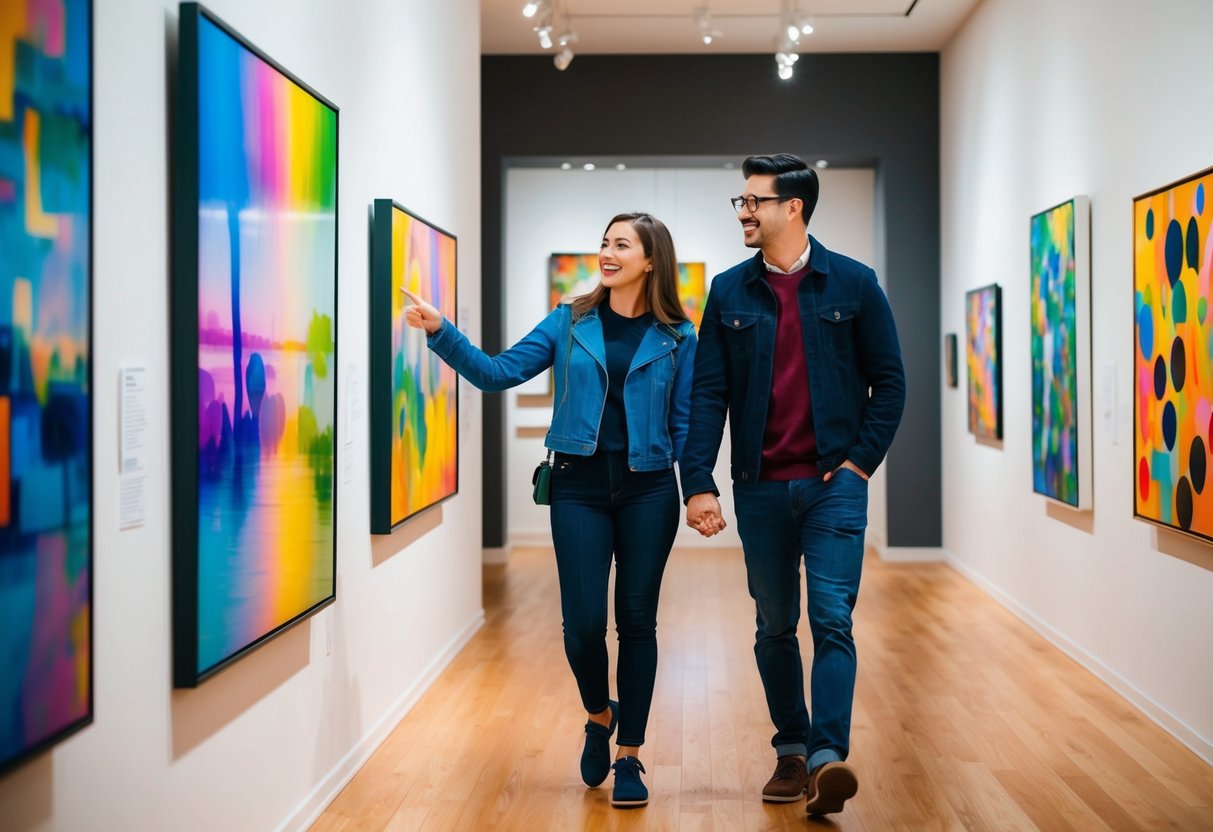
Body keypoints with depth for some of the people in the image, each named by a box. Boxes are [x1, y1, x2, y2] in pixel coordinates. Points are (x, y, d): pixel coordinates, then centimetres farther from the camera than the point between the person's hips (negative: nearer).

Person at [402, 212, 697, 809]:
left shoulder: (676, 337, 3)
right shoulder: (570, 323, 5)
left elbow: (685, 424, 4)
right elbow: (498, 372, 0)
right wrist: (440, 332, -11)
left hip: (648, 490, 0)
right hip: (579, 486, 1)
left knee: (637, 621, 5)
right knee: (583, 623, -4)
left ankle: (629, 757, 18)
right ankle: (599, 716, 28)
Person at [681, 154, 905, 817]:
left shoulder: (853, 284, 1)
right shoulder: (729, 292, 6)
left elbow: (889, 382, 4)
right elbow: (708, 393, 2)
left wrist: (860, 459, -6)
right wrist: (698, 482, -7)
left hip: (833, 483, -2)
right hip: (761, 487, 3)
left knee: (832, 620, -11)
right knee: (775, 628, 10)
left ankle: (827, 758, -12)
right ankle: (791, 752, 23)